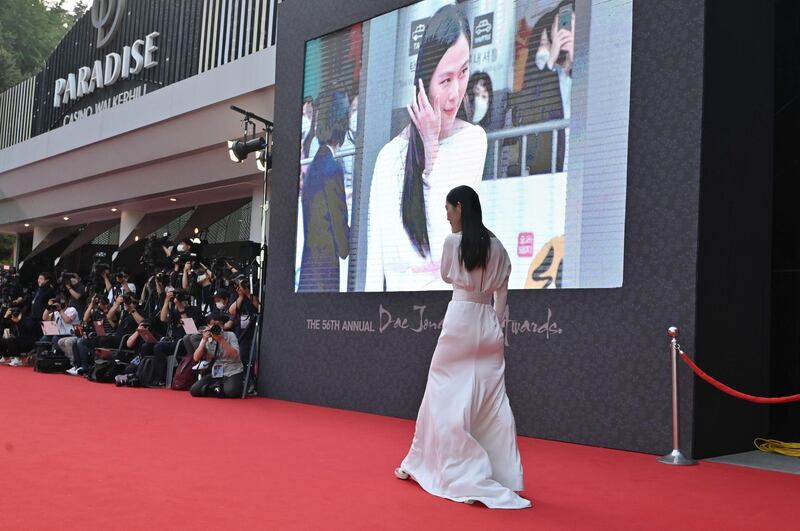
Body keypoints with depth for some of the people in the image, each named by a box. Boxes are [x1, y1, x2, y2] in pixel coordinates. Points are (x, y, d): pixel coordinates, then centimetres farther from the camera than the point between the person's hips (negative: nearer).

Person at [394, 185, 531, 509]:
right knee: (492, 403, 6)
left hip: (460, 320, -5)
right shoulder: (495, 246, 9)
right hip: (488, 324, 5)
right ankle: (503, 478, 7)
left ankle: (419, 465, 19)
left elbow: (446, 277, 9)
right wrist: (496, 324, 14)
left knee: (447, 397, 5)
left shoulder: (453, 241, -6)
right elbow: (502, 291, 10)